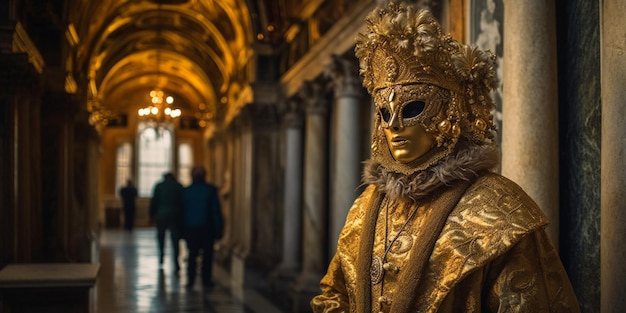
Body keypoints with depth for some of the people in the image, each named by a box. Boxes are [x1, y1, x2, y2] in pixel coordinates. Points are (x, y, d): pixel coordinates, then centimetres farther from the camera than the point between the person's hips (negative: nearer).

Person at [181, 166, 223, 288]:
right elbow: (216, 210, -6)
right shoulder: (211, 190, -6)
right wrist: (218, 229, -1)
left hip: (190, 228, 2)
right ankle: (206, 280, 5)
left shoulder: (186, 191, 0)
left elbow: (182, 211, 2)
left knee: (192, 254, 9)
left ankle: (190, 280, 5)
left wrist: (182, 230, 8)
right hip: (206, 228, -2)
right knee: (207, 254, 6)